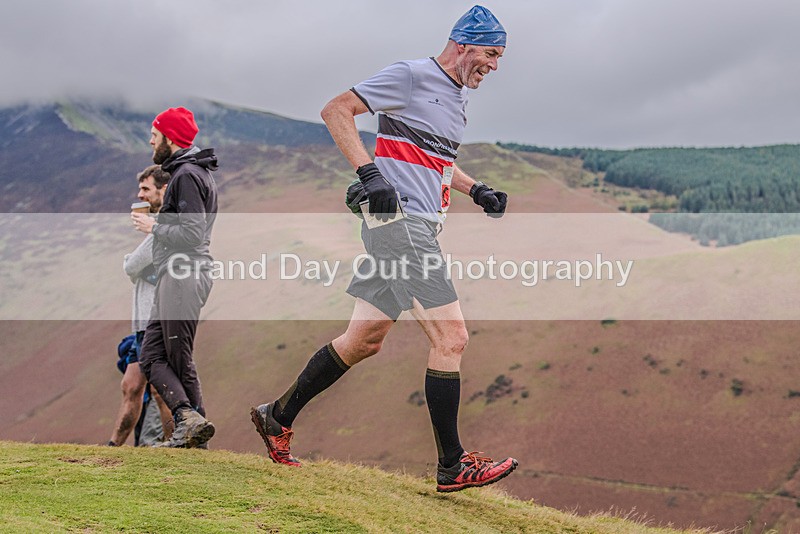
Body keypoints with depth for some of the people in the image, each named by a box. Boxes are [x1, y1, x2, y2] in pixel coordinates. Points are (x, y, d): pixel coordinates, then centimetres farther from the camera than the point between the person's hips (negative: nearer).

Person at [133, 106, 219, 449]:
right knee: (151, 356, 6)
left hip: (183, 277, -11)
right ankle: (188, 418, -3)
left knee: (179, 360, -6)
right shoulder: (192, 171, 21)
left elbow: (192, 234, -20)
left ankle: (191, 419, -3)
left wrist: (153, 227, -9)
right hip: (175, 278, 11)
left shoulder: (187, 174, -12)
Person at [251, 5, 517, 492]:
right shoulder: (412, 76, -8)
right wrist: (371, 173, -22)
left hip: (419, 228, 10)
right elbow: (336, 111, -11)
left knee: (365, 341, 13)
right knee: (452, 338, -12)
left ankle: (278, 418, 26)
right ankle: (453, 466, -4)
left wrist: (477, 190, 17)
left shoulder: (459, 96, 20)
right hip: (400, 220, -10)